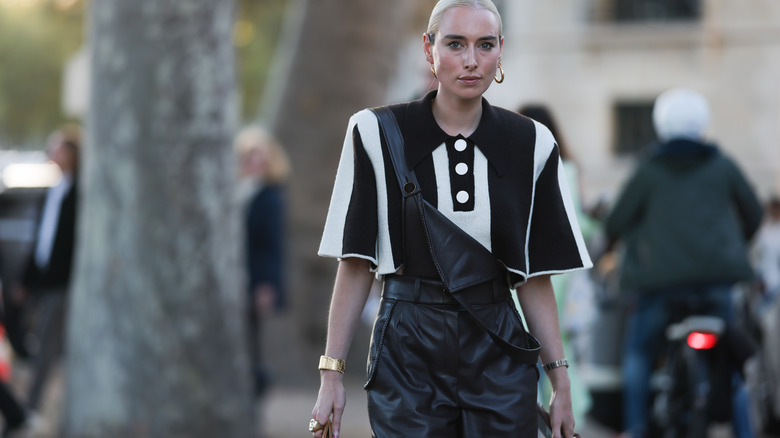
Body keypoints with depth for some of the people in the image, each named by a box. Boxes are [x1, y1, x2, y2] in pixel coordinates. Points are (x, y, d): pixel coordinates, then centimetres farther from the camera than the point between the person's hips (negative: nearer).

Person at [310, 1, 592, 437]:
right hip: (408, 352, -2)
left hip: (499, 353, 2)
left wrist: (561, 384, 3)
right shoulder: (379, 135, -2)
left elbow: (536, 278, 7)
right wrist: (332, 373, -5)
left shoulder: (530, 144, 4)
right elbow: (356, 264, 0)